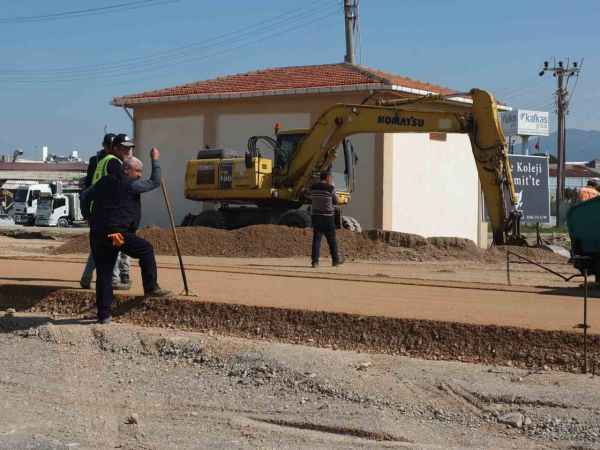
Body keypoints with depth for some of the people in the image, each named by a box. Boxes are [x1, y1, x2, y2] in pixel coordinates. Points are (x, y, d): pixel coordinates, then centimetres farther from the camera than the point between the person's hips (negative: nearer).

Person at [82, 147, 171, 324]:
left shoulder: (104, 182, 17)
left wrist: (90, 216, 31)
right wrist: (155, 160, 12)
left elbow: (86, 196, 22)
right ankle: (151, 288, 8)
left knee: (103, 274, 8)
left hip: (97, 235, 7)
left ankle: (103, 315, 11)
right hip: (117, 233, -7)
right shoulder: (131, 185, -4)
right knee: (146, 250, 11)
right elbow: (155, 182, 2)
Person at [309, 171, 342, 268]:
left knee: (316, 239, 2)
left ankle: (315, 261, -7)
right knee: (332, 240, 8)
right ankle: (335, 260, 17)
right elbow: (335, 201, 0)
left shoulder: (313, 187, 4)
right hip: (328, 216, -4)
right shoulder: (330, 188, -10)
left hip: (316, 215, 4)